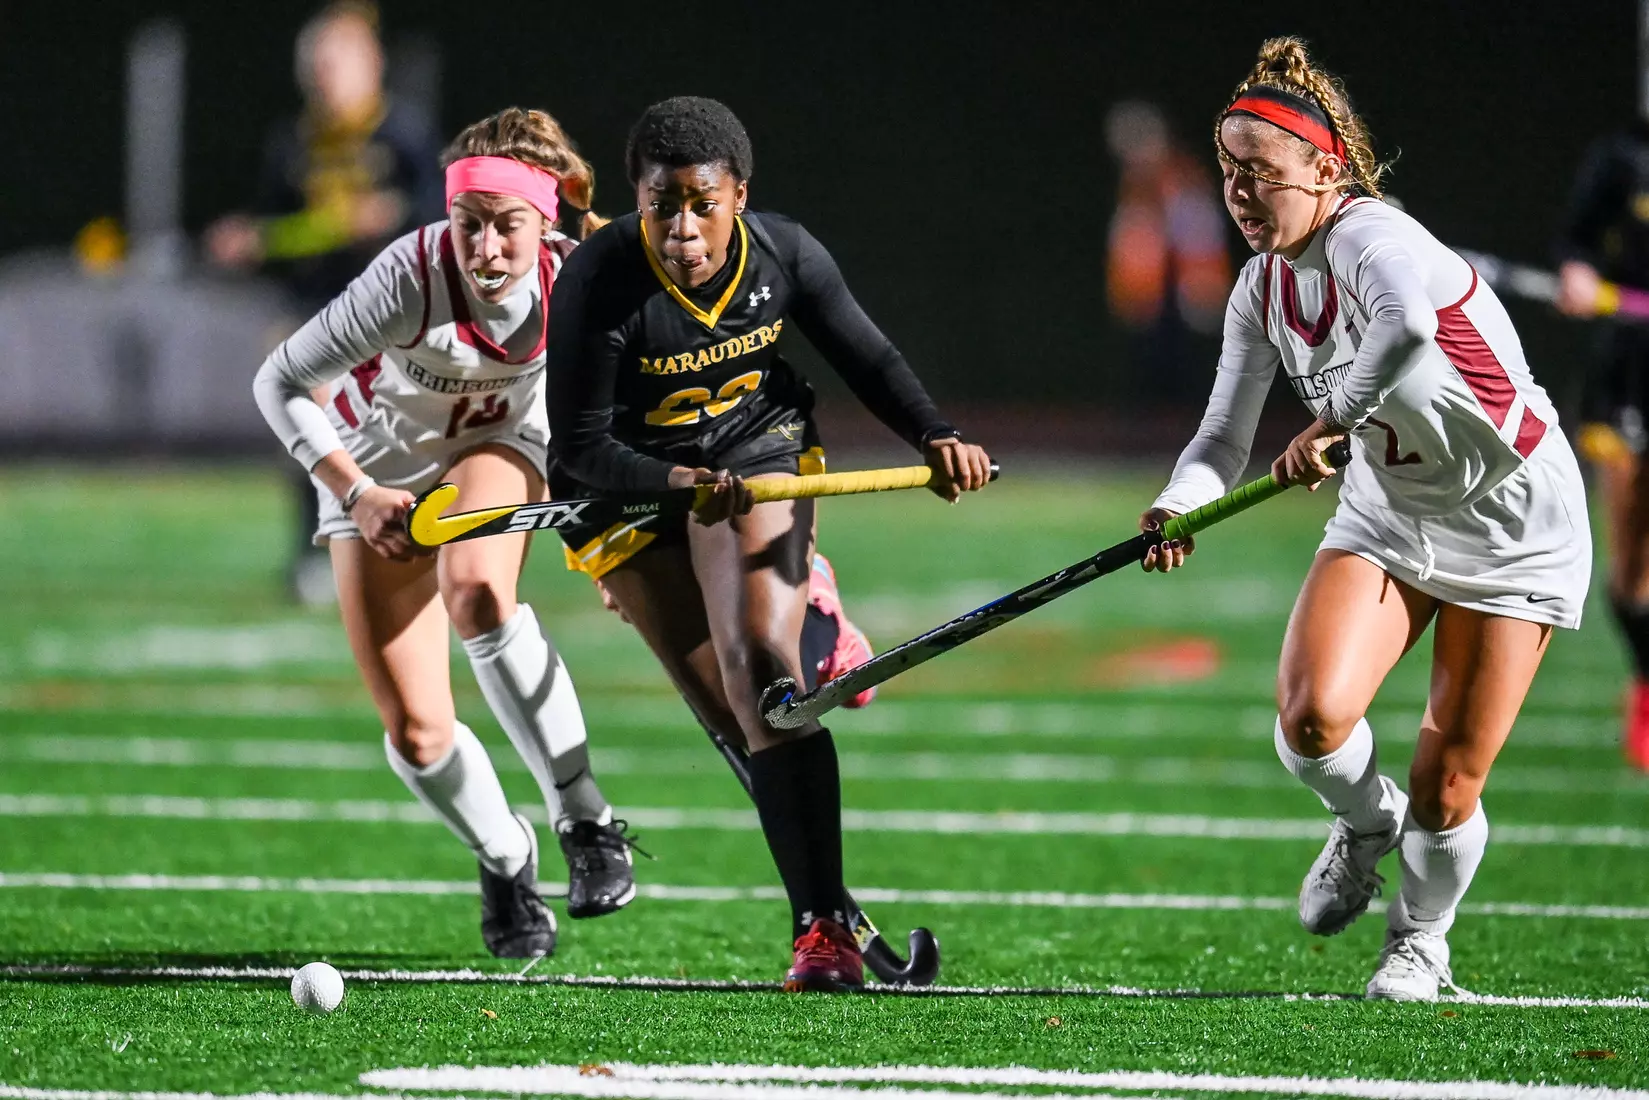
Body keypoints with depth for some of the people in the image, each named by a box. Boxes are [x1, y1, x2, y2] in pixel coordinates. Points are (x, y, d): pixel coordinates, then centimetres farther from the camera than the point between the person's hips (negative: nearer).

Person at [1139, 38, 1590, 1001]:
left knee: (1447, 787, -4)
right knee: (1313, 716, -18)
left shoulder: (1370, 239, -27)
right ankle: (1366, 823, 16)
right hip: (1388, 514, 6)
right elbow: (1226, 435, -1)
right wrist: (1182, 506, -20)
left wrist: (1333, 419, -48)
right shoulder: (1263, 286, -2)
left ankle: (1422, 941, 27)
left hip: (1513, 526, -6)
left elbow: (1406, 320, -52)